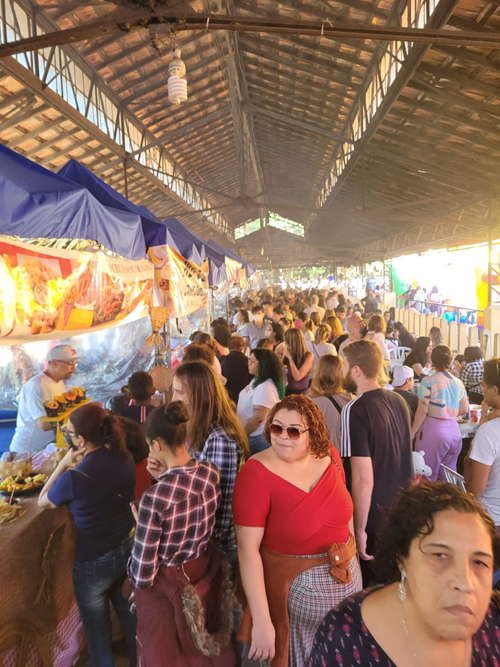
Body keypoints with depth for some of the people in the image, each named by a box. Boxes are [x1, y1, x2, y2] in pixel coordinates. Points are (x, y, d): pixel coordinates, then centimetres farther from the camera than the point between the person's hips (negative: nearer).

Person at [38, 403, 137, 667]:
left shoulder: (73, 478, -29)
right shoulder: (125, 458, -13)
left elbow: (42, 502, -7)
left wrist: (64, 464, -8)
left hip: (93, 563, -5)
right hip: (128, 551, 6)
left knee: (97, 629, 21)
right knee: (129, 616, 28)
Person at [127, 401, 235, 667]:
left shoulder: (155, 497, -33)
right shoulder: (212, 471, -15)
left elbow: (143, 575, -22)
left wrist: (141, 524, -7)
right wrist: (164, 476, -1)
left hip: (167, 586, -5)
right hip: (206, 573, 5)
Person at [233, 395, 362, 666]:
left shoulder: (329, 456, -8)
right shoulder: (256, 474, -24)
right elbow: (248, 548, -24)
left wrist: (353, 557, 10)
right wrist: (262, 621, -23)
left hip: (346, 576, 6)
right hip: (293, 586, -5)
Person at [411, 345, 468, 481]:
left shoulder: (428, 381, -11)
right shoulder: (458, 383, 5)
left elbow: (422, 410, -13)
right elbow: (464, 410, 11)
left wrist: (412, 433, -4)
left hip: (433, 430, -5)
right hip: (454, 430, 5)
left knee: (427, 476, 6)